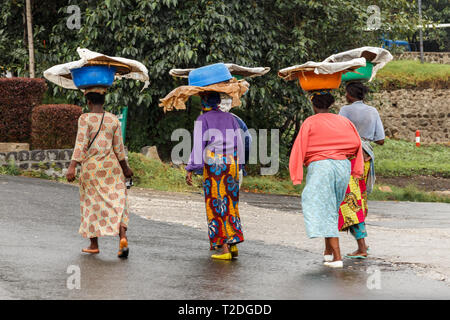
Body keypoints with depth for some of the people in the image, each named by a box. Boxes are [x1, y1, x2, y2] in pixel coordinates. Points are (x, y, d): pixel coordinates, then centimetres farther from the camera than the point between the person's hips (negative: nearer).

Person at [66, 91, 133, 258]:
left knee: (92, 203, 10)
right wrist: (125, 167, 15)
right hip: (111, 165, 2)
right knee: (117, 202, 2)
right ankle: (123, 237, -19)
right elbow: (118, 147, 4)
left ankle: (94, 244, 15)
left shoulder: (85, 119, -8)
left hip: (91, 166, -2)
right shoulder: (113, 119, 3)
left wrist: (72, 166, -20)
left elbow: (81, 144, -17)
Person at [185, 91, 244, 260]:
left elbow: (199, 146, -8)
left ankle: (224, 248, -5)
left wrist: (190, 169, -8)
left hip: (213, 165, -4)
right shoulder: (230, 119, 13)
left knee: (216, 206, -1)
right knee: (231, 204, 11)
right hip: (232, 164, 4)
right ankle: (233, 244, 6)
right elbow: (239, 145, 11)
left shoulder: (203, 120, 0)